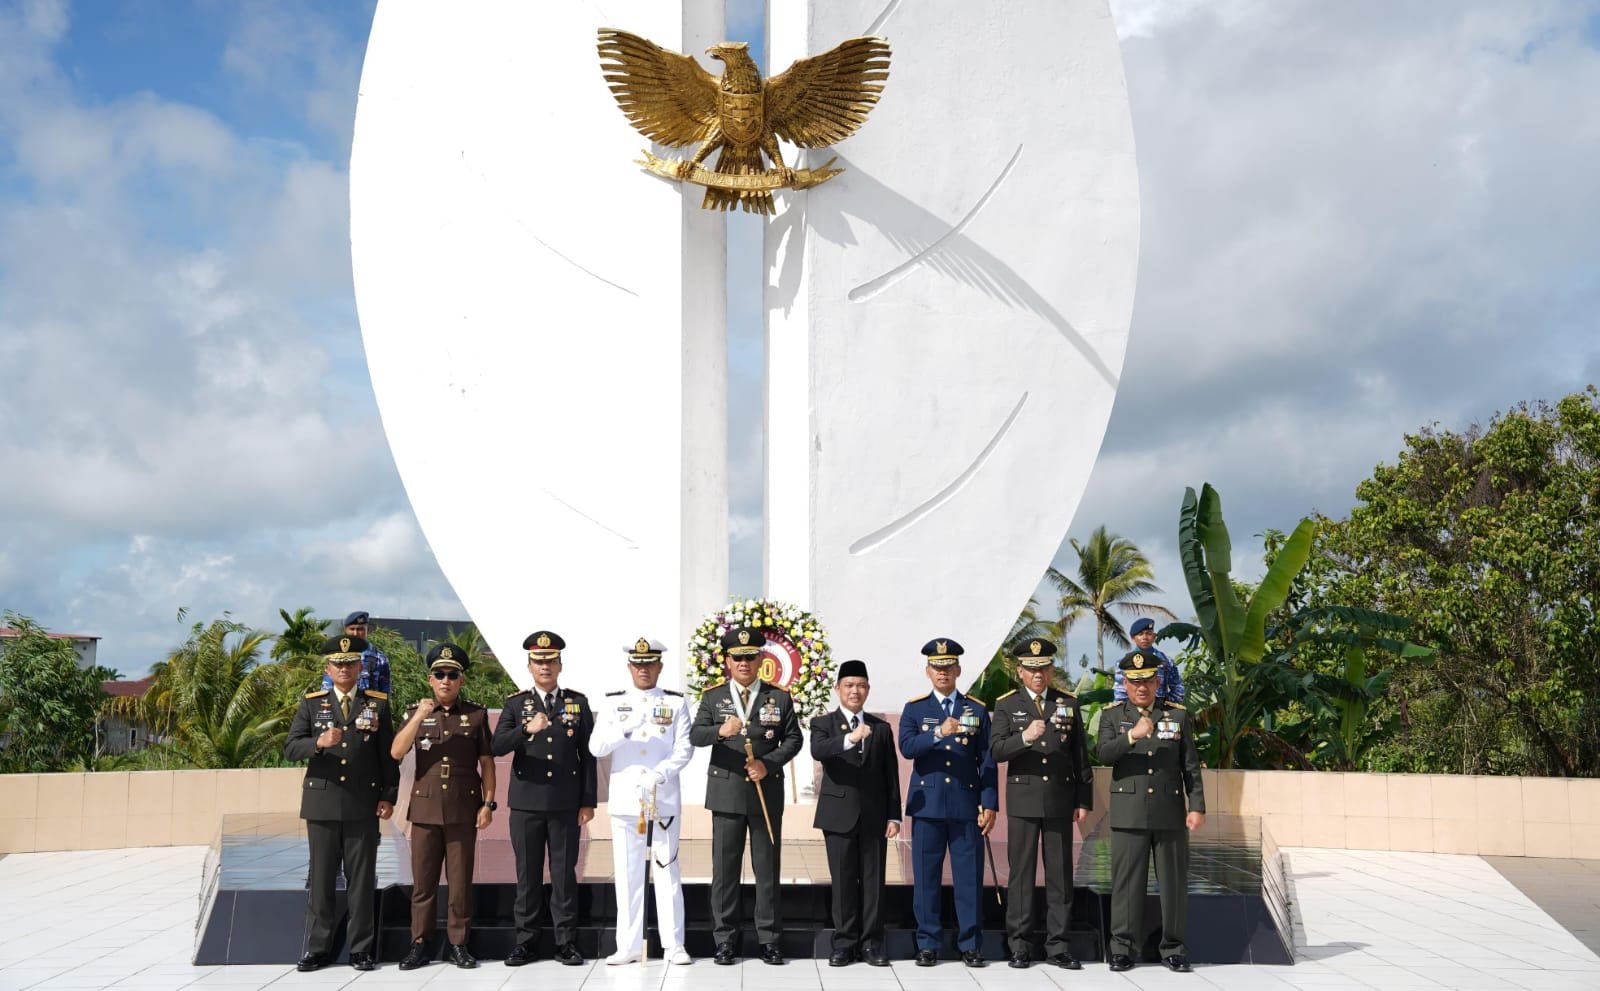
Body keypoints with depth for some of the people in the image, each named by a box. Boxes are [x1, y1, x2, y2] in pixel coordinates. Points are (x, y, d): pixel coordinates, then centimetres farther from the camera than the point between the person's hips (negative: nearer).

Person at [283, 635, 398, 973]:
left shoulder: (378, 704, 6)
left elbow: (389, 755, 6)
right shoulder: (311, 703, 8)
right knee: (321, 878, 5)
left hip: (364, 805, -1)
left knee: (362, 879, 3)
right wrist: (318, 742, -19)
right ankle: (317, 948, 13)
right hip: (321, 804, 1)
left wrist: (388, 796, -1)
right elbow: (290, 748, 0)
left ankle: (361, 949, 10)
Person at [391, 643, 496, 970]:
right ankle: (420, 943, 15)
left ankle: (459, 944, 12)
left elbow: (486, 762, 5)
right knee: (422, 882, 6)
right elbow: (396, 753, -8)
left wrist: (488, 803, -2)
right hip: (425, 808, 1)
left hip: (464, 810, -1)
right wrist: (419, 717, -19)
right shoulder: (415, 711, 5)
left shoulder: (476, 714, 3)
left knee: (461, 881, 3)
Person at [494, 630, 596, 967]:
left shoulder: (578, 702, 6)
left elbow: (588, 755, 5)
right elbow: (498, 746, -8)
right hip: (526, 802, 0)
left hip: (566, 804, 0)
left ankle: (566, 942, 9)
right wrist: (527, 729, -26)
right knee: (528, 874, 5)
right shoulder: (515, 703, 5)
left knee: (564, 873, 3)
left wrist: (588, 801, 0)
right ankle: (526, 942, 13)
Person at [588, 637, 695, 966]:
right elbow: (596, 747, -2)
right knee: (627, 873, 3)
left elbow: (684, 749, -3)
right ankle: (628, 946, 9)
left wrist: (658, 775, -18)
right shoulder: (612, 703, 8)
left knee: (667, 871, 3)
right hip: (625, 799, 1)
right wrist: (627, 728, -19)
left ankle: (673, 945, 8)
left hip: (664, 800, -1)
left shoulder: (676, 702, 6)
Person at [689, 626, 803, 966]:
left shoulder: (779, 698, 6)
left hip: (767, 791, 0)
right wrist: (720, 730, -27)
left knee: (767, 867, 4)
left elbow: (793, 739, 3)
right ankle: (725, 941, 10)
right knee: (725, 868, 3)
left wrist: (768, 763, -13)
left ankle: (769, 940, 10)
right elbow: (695, 736, -6)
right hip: (726, 792, 0)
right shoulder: (713, 697, 6)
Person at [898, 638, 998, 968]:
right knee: (926, 876, 3)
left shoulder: (977, 710, 9)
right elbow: (906, 747, -11)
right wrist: (939, 733, -25)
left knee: (970, 876, 1)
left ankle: (970, 944, 10)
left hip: (967, 805, 0)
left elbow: (987, 762, 6)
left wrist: (989, 805, -2)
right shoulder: (914, 708, 6)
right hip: (927, 803, 0)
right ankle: (927, 944, 11)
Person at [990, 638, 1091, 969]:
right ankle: (1020, 945, 9)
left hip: (1061, 799, 2)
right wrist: (1024, 737, -27)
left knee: (1060, 873, 4)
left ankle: (1058, 945, 10)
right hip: (1022, 800, -1)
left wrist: (1084, 800, 5)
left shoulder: (1068, 703, 8)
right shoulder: (1006, 705, 3)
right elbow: (997, 751, -8)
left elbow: (1081, 755, 9)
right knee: (1021, 872, 2)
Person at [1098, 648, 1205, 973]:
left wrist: (1197, 807, 0)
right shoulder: (1112, 715, 4)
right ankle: (1123, 948, 10)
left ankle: (1173, 948, 15)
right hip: (1129, 813, -1)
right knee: (1127, 882, 2)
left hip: (1170, 812, 1)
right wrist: (1132, 736, -28)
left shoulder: (1177, 714, 8)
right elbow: (1104, 754, -12)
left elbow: (1191, 766, 7)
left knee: (1174, 882, 5)